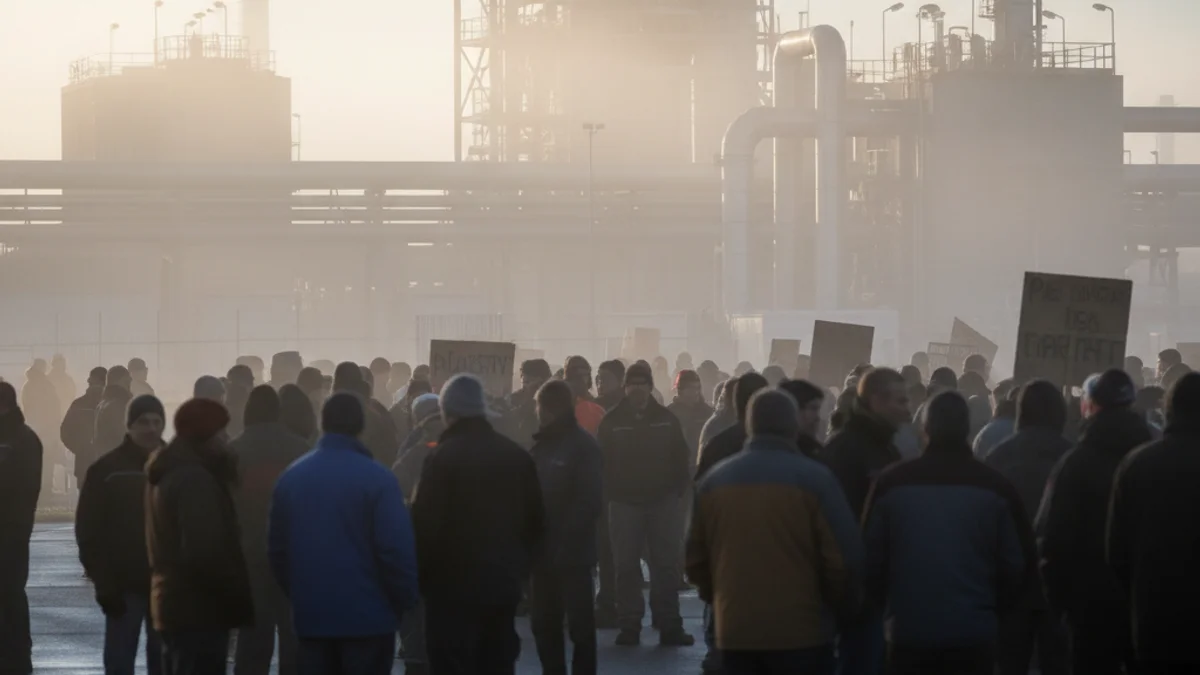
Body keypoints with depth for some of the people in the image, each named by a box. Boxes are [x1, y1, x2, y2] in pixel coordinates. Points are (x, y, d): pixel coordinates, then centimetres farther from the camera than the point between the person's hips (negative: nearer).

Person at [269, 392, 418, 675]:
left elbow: (278, 547, 9)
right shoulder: (376, 477, -11)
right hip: (368, 615, -4)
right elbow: (396, 548, -15)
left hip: (311, 614, 4)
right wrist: (405, 600, -2)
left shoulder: (291, 477, 5)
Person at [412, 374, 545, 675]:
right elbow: (536, 520, 14)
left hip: (454, 584, -6)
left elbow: (426, 523, -15)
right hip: (504, 582, 6)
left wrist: (420, 574, -3)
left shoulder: (444, 458, -13)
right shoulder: (518, 456, 8)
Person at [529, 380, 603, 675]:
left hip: (571, 551, -6)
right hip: (542, 550, 6)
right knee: (543, 622, 9)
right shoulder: (542, 444, 13)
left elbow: (589, 501, -12)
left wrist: (567, 542, -18)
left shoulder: (582, 445, -6)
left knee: (579, 622, -2)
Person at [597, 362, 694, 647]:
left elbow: (680, 458, 6)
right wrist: (612, 493, -5)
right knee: (627, 566, 2)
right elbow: (604, 462, 2)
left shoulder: (666, 419, 3)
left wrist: (677, 492, -2)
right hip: (625, 503, -1)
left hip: (663, 502, 1)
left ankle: (669, 626, 4)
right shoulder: (612, 421, 0)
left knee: (667, 565, 1)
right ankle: (629, 626, 6)